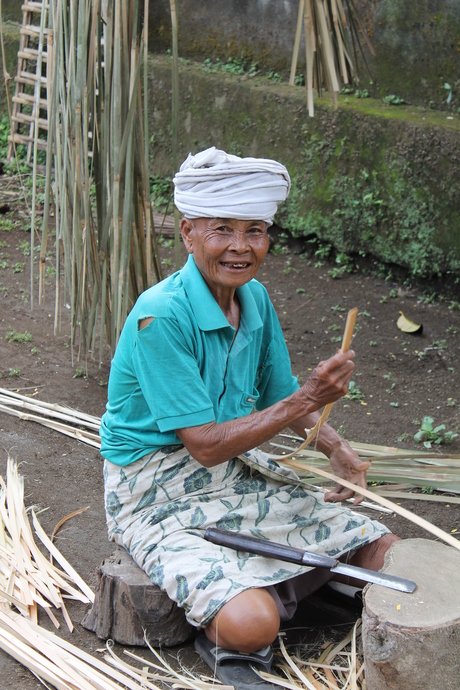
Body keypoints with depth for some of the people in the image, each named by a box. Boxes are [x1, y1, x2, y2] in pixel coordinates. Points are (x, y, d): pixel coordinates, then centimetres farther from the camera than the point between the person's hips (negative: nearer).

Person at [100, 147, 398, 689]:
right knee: (252, 624, -30)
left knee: (386, 553, 1)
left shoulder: (255, 299, 0)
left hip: (240, 469, 8)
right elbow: (206, 445, -24)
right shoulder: (160, 317, -24)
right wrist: (306, 400, -29)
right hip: (160, 495, -8)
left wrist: (337, 450, -6)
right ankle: (225, 632, 6)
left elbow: (280, 397, 12)